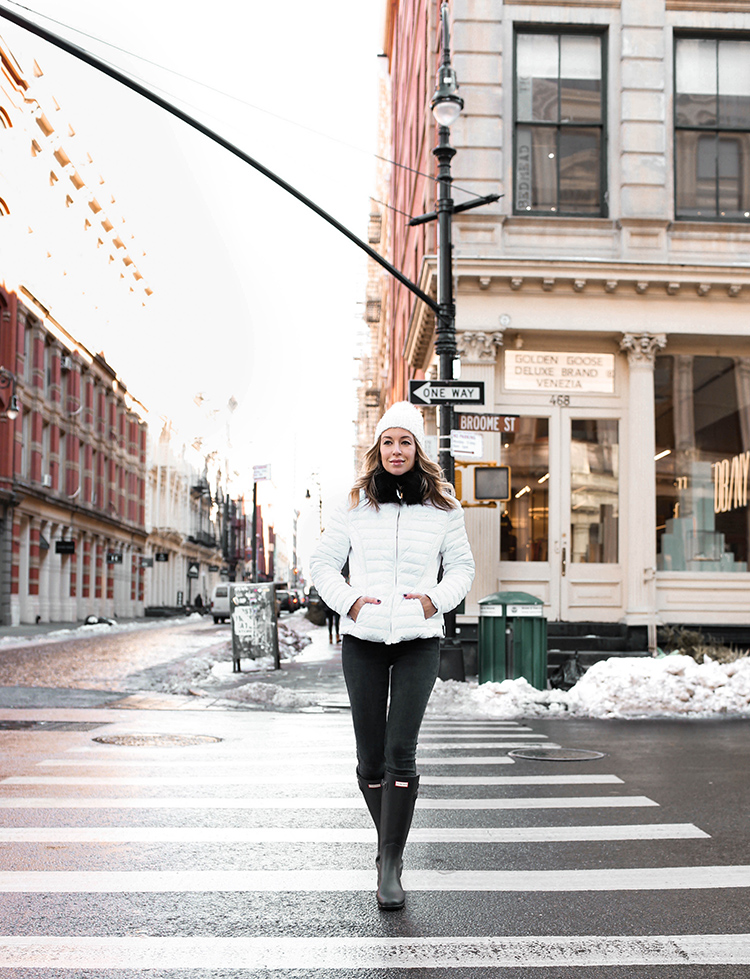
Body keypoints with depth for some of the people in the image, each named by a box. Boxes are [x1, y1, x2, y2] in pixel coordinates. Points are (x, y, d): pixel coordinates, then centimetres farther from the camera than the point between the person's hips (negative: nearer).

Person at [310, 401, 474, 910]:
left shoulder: (443, 508, 6)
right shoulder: (355, 506, 6)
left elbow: (462, 566, 15)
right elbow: (323, 563, 12)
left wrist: (436, 599, -3)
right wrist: (348, 600, -5)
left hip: (419, 639, -1)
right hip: (362, 639, 1)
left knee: (400, 750, -10)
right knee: (370, 753, 5)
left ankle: (391, 864, -3)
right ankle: (389, 841, 29)